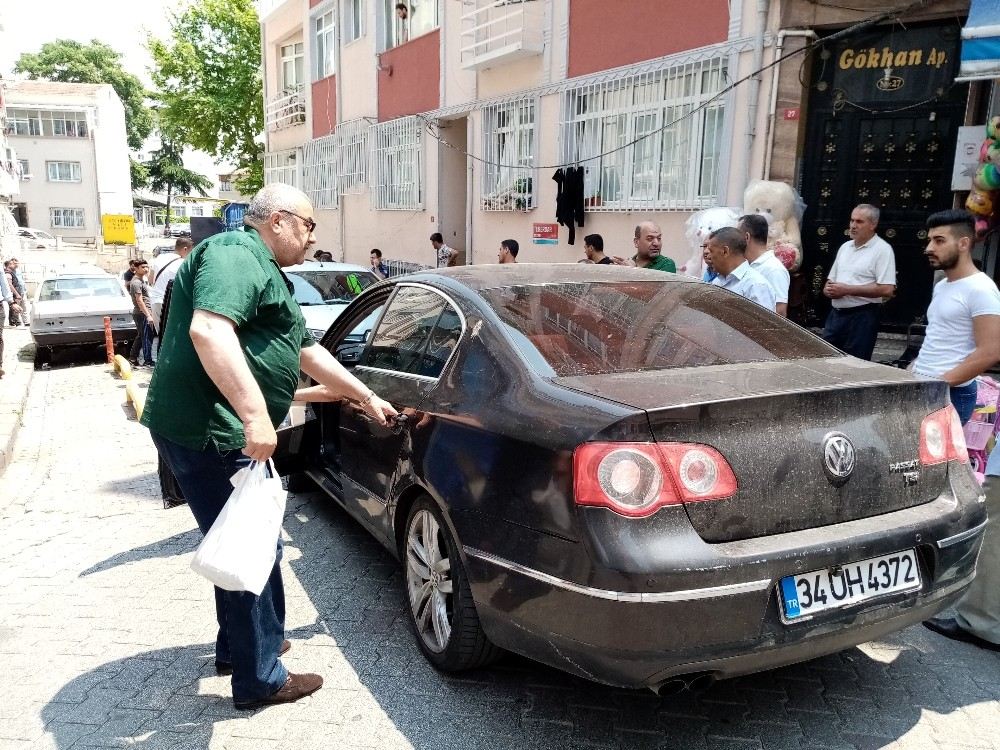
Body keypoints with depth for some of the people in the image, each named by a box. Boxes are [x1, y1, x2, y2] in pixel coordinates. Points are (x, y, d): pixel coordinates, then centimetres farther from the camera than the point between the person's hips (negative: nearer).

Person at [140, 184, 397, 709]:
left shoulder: (264, 271, 21)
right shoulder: (236, 255, -13)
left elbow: (308, 352, 27)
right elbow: (208, 331, -31)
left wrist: (366, 397, 30)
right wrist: (255, 415, -35)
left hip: (223, 431, 11)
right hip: (209, 431, -11)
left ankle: (237, 646, 39)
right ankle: (260, 679, 13)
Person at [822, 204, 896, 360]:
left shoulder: (882, 249, -8)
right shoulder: (845, 247, 14)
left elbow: (886, 289, -17)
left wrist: (847, 290, -17)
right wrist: (828, 289, -4)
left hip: (862, 317, -7)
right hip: (836, 313, 7)